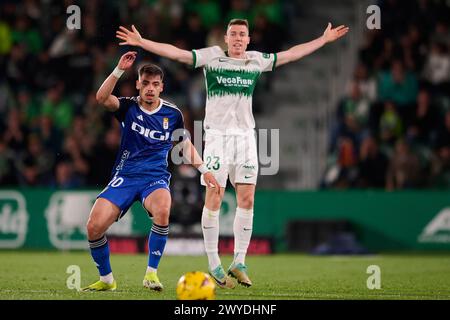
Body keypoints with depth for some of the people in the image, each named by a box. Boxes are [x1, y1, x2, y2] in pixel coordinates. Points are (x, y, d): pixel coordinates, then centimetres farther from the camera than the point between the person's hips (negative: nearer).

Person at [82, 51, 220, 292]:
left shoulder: (172, 114, 5)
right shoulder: (129, 107, 1)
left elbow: (185, 145, 20)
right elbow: (102, 98, -20)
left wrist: (204, 170, 11)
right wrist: (119, 70, -30)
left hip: (156, 178, 0)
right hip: (125, 177, 0)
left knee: (162, 210, -37)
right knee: (94, 226, -18)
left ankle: (151, 273, -23)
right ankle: (106, 279, 7)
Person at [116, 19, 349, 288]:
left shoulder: (257, 60, 12)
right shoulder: (211, 56, 2)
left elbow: (290, 54, 23)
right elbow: (176, 53, -6)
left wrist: (324, 40, 28)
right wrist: (141, 42, -15)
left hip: (245, 135, 4)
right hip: (217, 133, -4)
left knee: (247, 198, -2)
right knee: (214, 198, -8)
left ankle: (239, 262, 6)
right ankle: (214, 266, -3)